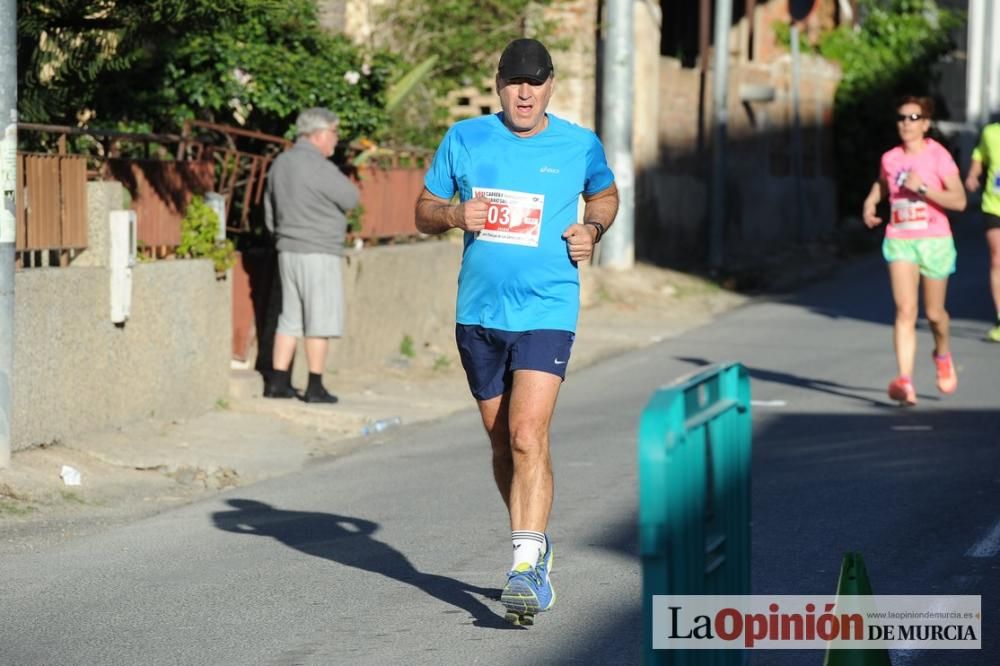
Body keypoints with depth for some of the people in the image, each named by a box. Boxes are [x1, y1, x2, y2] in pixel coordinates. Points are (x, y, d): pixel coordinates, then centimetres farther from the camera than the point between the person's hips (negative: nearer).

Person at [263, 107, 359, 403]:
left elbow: (270, 213, 15)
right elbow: (351, 199, -7)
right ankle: (315, 387, 1)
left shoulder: (281, 163, 9)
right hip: (318, 253, -8)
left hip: (287, 251, 8)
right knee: (320, 321, -1)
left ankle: (278, 382, 14)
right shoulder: (320, 168, -17)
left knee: (290, 318, 14)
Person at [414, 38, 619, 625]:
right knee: (502, 443, 12)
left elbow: (605, 194, 22)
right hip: (478, 314, 3)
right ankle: (535, 545, 32)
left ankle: (527, 566, -21)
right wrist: (455, 215, -10)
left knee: (528, 436, -19)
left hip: (546, 313, -3)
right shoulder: (465, 139, 4)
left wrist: (591, 231, 2)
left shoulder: (580, 146, 2)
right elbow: (425, 211, 12)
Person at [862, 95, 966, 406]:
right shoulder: (890, 159, 5)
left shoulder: (938, 156, -7)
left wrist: (922, 188, -22)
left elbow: (959, 200, -14)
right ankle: (905, 381, -22)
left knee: (934, 313, 11)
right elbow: (882, 183, 29)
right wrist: (870, 203, 9)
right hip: (900, 241, 2)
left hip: (934, 241, -2)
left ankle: (943, 354, 44)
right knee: (905, 311, -13)